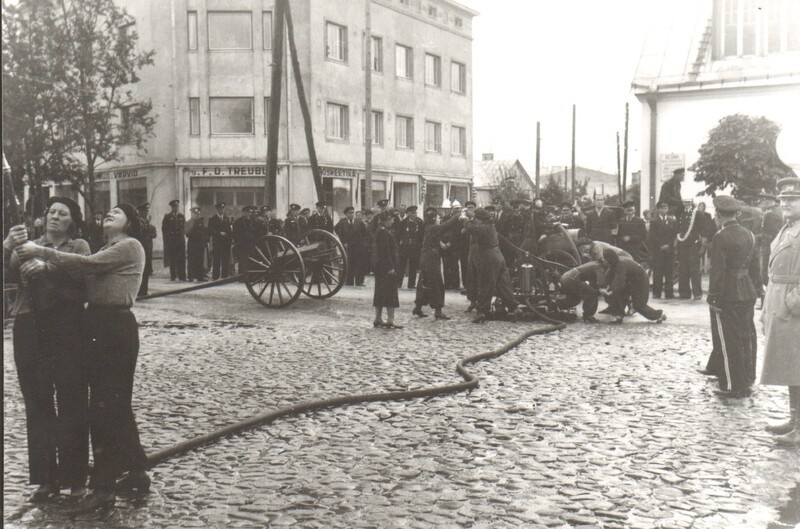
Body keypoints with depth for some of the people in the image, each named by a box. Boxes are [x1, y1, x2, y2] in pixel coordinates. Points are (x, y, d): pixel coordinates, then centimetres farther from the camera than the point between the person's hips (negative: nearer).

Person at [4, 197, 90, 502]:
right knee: (37, 404, 7)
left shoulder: (79, 247, 8)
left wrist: (46, 267, -26)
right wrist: (8, 248, -18)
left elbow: (81, 275, -13)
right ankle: (45, 477, 16)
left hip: (66, 330, -3)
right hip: (29, 330, 3)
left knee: (71, 403, -1)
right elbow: (10, 275, -1)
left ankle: (74, 477, 8)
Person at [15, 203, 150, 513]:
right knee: (118, 405, 14)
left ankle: (103, 487, 1)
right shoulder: (106, 250, 20)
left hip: (115, 328, -9)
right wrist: (41, 261, -6)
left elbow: (87, 264, -17)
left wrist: (41, 252, -12)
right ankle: (136, 472, 25)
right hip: (99, 327, 9)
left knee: (103, 406, -6)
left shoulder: (130, 246, -6)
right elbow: (84, 274, 7)